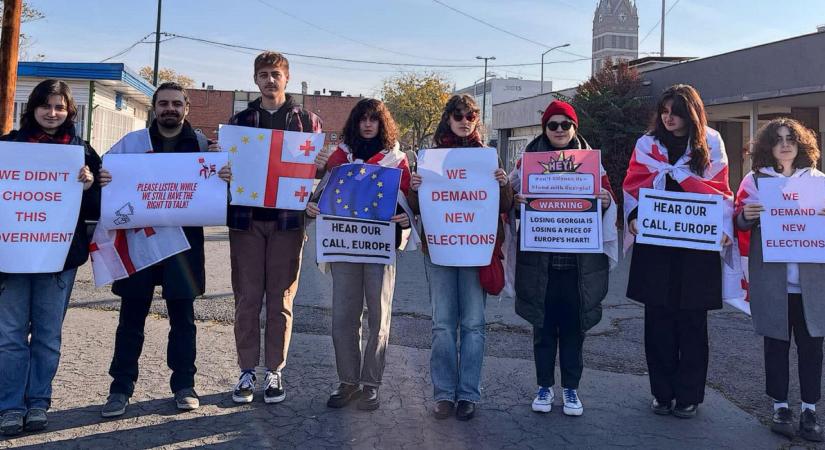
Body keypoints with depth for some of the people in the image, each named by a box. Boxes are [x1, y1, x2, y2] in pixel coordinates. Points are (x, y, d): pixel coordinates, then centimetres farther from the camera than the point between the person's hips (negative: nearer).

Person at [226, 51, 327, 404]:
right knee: (247, 299, 4)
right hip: (246, 218, 1)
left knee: (280, 300, 4)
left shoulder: (306, 120, 9)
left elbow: (319, 166, 10)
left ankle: (275, 371, 14)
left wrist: (320, 165, -13)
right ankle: (247, 371, 14)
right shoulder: (239, 121, 13)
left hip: (287, 219, -1)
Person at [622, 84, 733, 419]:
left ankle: (689, 395, 17)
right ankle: (662, 392, 18)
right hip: (655, 243, 1)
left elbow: (720, 189, 3)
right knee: (658, 320, 5)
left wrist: (725, 227, -10)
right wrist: (633, 216, -15)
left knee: (692, 321, 5)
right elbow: (633, 185, 3)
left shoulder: (711, 143, 6)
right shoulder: (647, 143, 8)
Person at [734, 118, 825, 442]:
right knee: (776, 341, 6)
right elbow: (739, 219, 5)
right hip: (771, 277, -1)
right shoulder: (755, 179, 5)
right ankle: (780, 406, 17)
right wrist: (745, 216, -17)